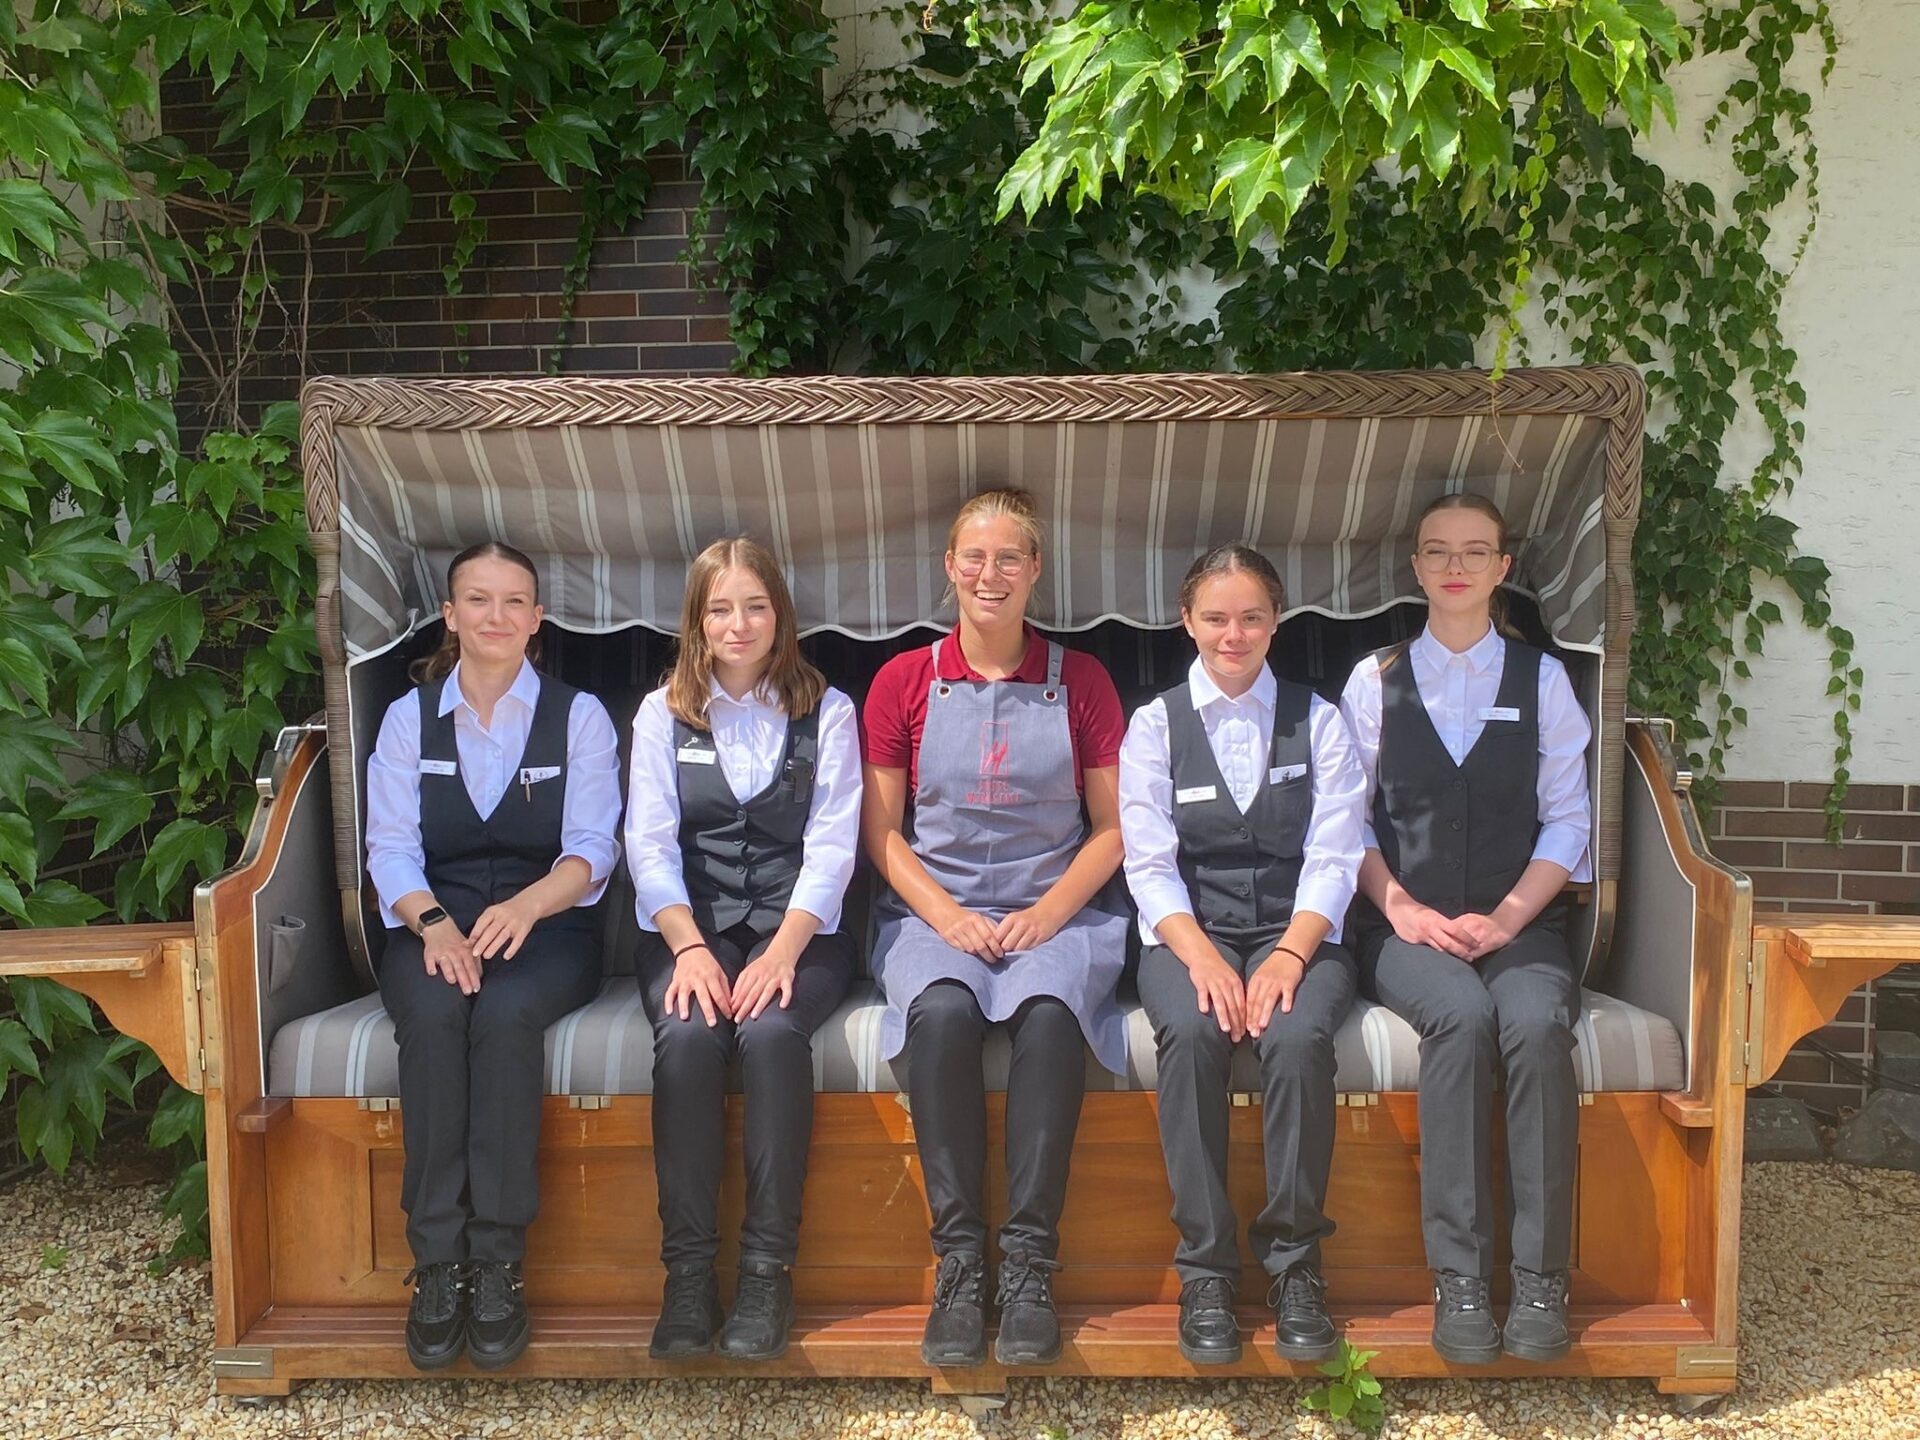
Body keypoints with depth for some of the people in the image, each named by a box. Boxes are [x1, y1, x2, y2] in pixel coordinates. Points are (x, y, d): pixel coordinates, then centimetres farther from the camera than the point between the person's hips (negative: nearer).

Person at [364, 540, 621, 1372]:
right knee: (432, 1011, -33)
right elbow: (390, 844, 2)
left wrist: (526, 906, -25)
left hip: (548, 927, -1)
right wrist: (433, 921, -20)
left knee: (507, 1012, -34)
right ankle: (436, 1263, -27)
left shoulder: (578, 716, 6)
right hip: (436, 924, 1)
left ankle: (497, 1263, -27)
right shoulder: (408, 717, 12)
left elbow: (592, 848, -3)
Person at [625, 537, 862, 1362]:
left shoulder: (826, 711, 8)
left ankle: (768, 1268, -22)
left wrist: (783, 951, -17)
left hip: (796, 926, -1)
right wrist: (690, 948, -16)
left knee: (772, 1031, -32)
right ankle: (688, 1270, -21)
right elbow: (649, 842, 0)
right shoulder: (662, 713, 11)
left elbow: (832, 846, -2)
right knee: (688, 1037, -30)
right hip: (689, 925, 1)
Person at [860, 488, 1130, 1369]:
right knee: (941, 1012, -32)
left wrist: (1048, 914, -9)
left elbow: (1113, 828, 7)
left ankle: (1029, 1265, -26)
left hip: (1056, 914, 0)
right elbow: (881, 832, 7)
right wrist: (946, 915, -9)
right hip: (935, 913, 1)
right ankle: (957, 1262, -23)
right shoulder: (902, 682, 10)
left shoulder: (1080, 680, 9)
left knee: (1048, 1011, -33)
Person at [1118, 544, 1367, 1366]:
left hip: (1296, 928, 0)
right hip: (1190, 929, 0)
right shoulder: (1154, 725, 7)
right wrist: (1201, 956, -19)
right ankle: (1205, 1268, -21)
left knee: (1299, 1036, -32)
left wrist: (1290, 953, -18)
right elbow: (1149, 864, -2)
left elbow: (1333, 857, -1)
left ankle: (1294, 1262, -16)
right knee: (1191, 1032, -33)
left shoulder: (1318, 721, 8)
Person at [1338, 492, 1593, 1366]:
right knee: (1461, 1015, -33)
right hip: (1409, 926, -1)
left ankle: (1540, 1279, -24)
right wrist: (1400, 906, -10)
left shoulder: (1542, 680, 12)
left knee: (1536, 1021, -32)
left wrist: (1506, 917, -9)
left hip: (1518, 922, 1)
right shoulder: (1375, 681, 10)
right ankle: (1458, 1278, -27)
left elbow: (1568, 819, 6)